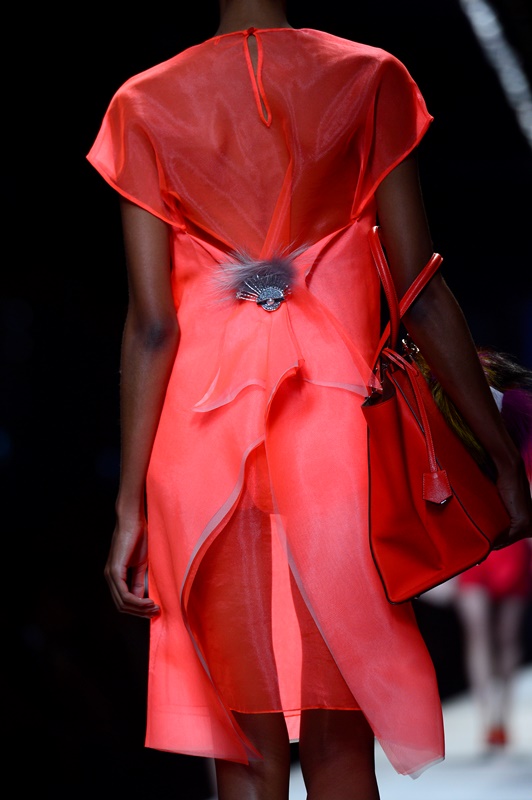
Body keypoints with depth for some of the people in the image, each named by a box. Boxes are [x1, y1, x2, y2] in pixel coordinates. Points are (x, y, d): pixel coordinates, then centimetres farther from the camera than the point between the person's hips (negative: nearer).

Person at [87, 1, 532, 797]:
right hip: (337, 430, -1)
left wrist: (131, 502, 0)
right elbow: (424, 292, -1)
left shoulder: (146, 104, 3)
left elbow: (151, 324, -2)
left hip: (204, 432, 1)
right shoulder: (371, 80, 1)